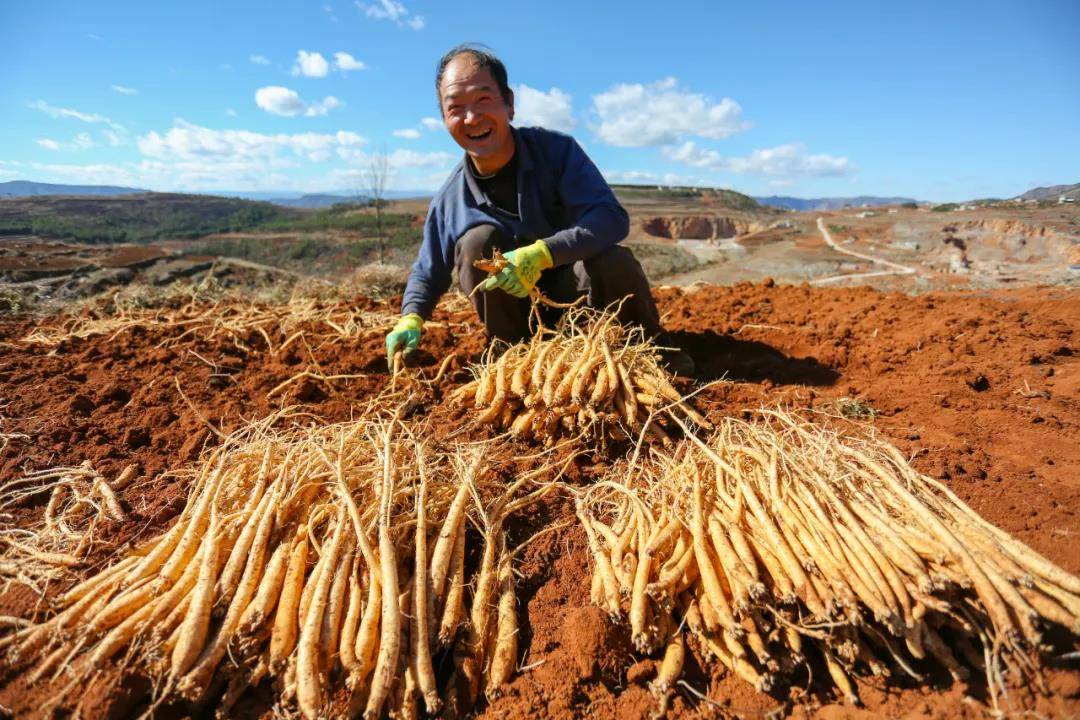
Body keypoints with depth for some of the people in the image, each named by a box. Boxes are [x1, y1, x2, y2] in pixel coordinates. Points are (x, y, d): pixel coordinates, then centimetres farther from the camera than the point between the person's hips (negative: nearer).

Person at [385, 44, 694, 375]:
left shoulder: (556, 149, -15)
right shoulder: (448, 200, -8)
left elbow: (613, 218, -26)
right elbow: (427, 272, 4)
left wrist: (542, 254, -40)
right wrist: (411, 318, -17)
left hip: (574, 289, -1)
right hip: (516, 309, 2)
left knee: (614, 261, -32)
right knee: (477, 240, -23)